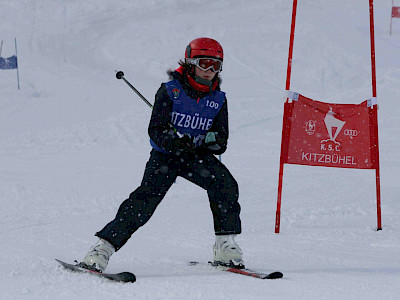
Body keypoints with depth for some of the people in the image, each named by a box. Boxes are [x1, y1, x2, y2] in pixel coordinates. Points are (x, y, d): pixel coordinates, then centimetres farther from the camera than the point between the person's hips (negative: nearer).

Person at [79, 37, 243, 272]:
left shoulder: (218, 100, 1)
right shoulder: (170, 90, -8)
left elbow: (221, 143, -2)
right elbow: (156, 129, -15)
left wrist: (197, 141, -24)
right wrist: (175, 140, -36)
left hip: (197, 157, 3)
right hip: (165, 155, -3)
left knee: (226, 186, -23)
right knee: (147, 198, -23)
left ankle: (225, 247, -12)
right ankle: (102, 249, -24)